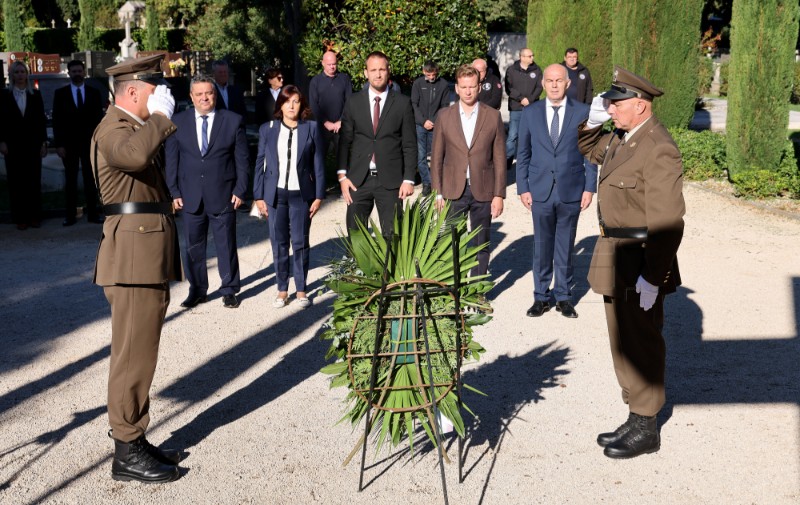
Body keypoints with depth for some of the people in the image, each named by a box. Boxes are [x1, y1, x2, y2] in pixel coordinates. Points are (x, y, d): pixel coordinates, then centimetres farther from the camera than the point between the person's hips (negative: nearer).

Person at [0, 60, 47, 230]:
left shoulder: (35, 95, 6)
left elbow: (41, 120, 5)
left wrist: (43, 142, 0)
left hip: (32, 144, 1)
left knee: (34, 180, 3)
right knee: (16, 181, 2)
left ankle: (34, 216, 11)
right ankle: (20, 218, 7)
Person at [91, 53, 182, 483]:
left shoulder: (136, 126, 21)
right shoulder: (114, 128, -13)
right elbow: (133, 154, -37)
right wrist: (161, 117, -23)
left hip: (150, 256, 11)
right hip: (134, 257, -11)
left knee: (140, 352, 15)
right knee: (134, 355, -6)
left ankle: (134, 440, 24)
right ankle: (127, 454, 3)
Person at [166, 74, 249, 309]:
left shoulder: (233, 121, -1)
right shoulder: (178, 122, 4)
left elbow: (242, 159, 1)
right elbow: (172, 160, 6)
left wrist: (239, 190, -5)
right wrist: (174, 191, 0)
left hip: (223, 196, -2)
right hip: (191, 197, 2)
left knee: (226, 245, 7)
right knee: (193, 247, 9)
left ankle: (229, 290, 20)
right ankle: (197, 290, 22)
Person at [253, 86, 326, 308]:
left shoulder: (311, 129, 2)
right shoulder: (267, 129, 5)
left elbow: (318, 164, 2)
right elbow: (260, 164, 7)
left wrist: (318, 196, -2)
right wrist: (259, 196, 3)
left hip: (301, 194, -1)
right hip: (275, 194, 1)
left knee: (300, 243, 1)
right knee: (279, 244, 4)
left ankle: (301, 290, 14)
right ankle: (282, 290, 15)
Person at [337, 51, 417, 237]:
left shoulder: (402, 103, 2)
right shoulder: (353, 102, 6)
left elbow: (409, 144, 2)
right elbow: (344, 141, 6)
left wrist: (408, 179, -4)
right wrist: (342, 175, -3)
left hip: (390, 181, -1)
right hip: (358, 180, 1)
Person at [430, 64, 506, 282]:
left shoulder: (493, 116, 2)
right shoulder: (444, 116, 4)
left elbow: (499, 158, 2)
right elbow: (436, 157, 5)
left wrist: (499, 194, -3)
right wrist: (438, 193, 0)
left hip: (483, 190, 0)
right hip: (454, 190, 0)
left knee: (481, 246, 7)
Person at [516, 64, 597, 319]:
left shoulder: (582, 112, 1)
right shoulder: (530, 113, 4)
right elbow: (523, 154, 7)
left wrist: (590, 187, -3)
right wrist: (522, 188, 1)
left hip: (571, 191, -1)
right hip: (540, 192, 1)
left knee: (565, 247, 8)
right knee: (541, 247, 7)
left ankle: (564, 296, 20)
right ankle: (541, 297, 19)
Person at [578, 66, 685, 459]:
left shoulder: (658, 149, -21)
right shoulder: (621, 139, 8)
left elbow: (667, 221, -24)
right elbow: (588, 149, 29)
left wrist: (651, 277, -25)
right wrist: (591, 122, 7)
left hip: (641, 264, -9)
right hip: (617, 261, 10)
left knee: (641, 345, 3)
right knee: (623, 342, 18)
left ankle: (646, 429, 18)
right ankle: (636, 419, 32)